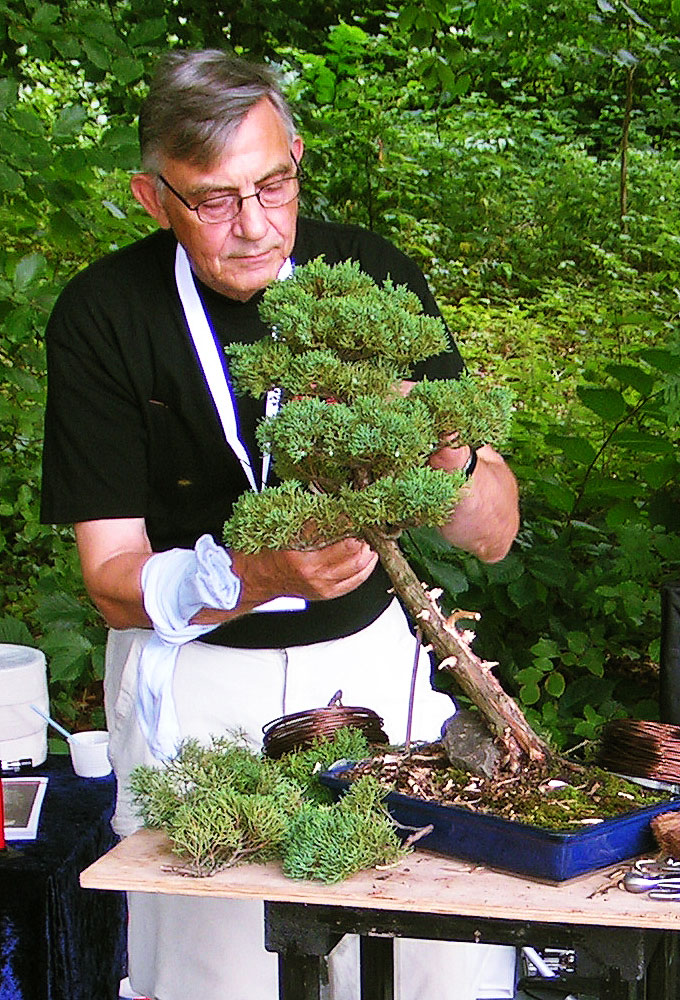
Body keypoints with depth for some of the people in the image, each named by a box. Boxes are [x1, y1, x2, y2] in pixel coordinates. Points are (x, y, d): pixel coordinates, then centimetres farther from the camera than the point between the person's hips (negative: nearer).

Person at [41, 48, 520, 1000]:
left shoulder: (375, 274, -9)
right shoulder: (101, 315, -13)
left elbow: (494, 536, -8)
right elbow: (113, 580, -14)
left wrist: (447, 457, -29)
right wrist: (258, 574, -32)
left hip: (364, 657, 2)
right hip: (193, 678, -1)